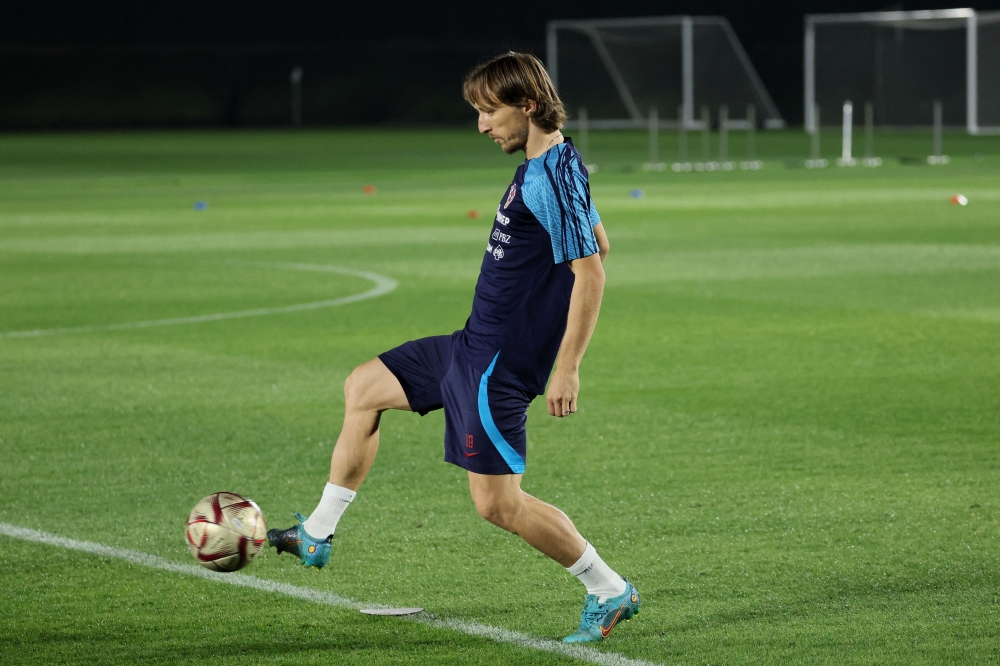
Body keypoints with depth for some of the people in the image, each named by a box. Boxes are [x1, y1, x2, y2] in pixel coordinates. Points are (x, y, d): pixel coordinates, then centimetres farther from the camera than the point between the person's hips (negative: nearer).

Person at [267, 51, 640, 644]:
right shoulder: (546, 166, 10)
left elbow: (591, 272, -24)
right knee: (363, 388, 19)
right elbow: (597, 239, 23)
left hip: (497, 363, -11)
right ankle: (317, 536, 26)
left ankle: (610, 592, 3)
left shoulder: (553, 178, -21)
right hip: (473, 345, 11)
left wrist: (567, 368, -24)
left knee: (497, 501, -9)